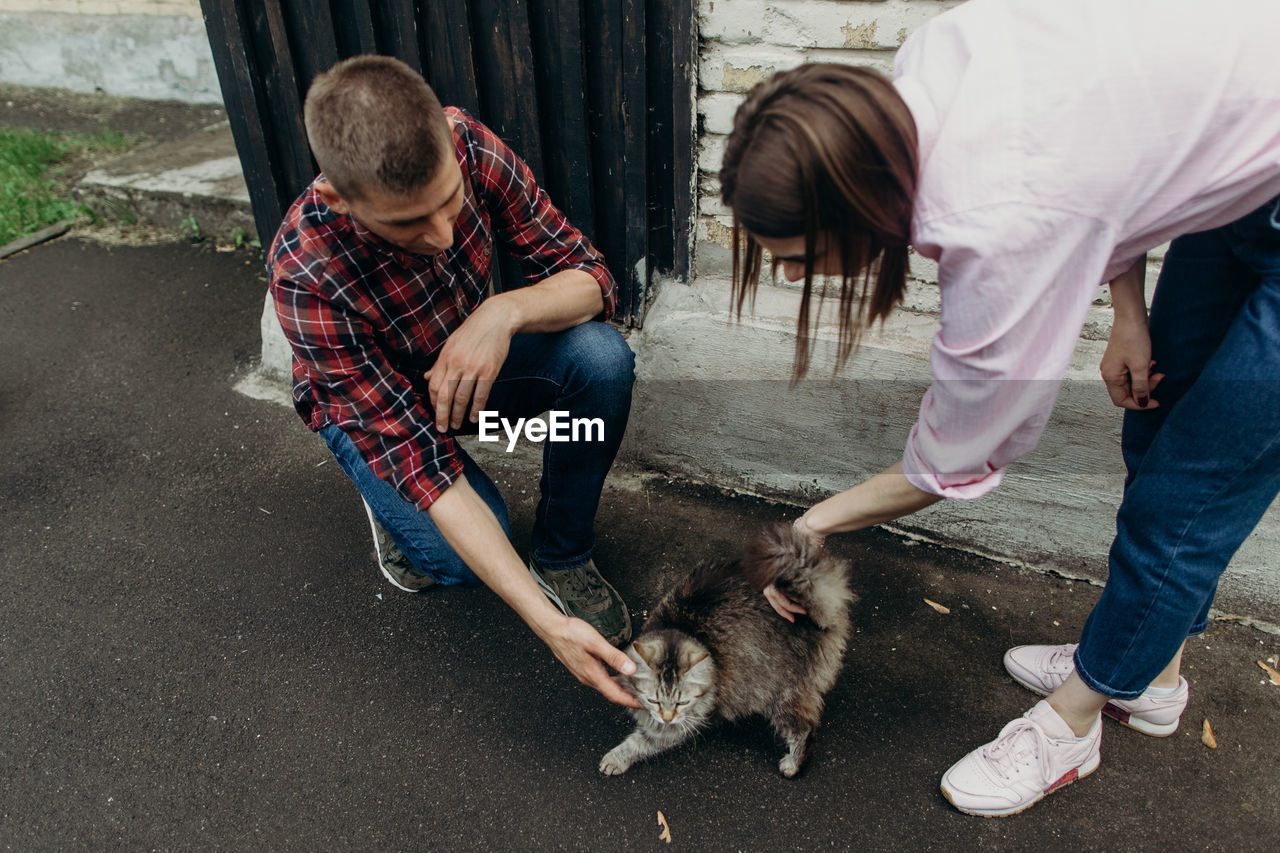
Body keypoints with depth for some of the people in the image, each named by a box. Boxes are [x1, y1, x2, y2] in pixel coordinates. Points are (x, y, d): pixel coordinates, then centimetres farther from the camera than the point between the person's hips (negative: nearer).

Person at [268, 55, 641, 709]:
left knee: (603, 358, -26)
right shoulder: (305, 273, -36)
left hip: (468, 359, 3)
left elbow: (591, 276, -20)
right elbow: (416, 452, -37)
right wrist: (547, 623, -42)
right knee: (463, 556, -28)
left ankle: (563, 557, -5)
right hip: (365, 402, -3)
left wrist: (506, 311, -44)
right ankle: (390, 507, 9)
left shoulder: (469, 145, -27)